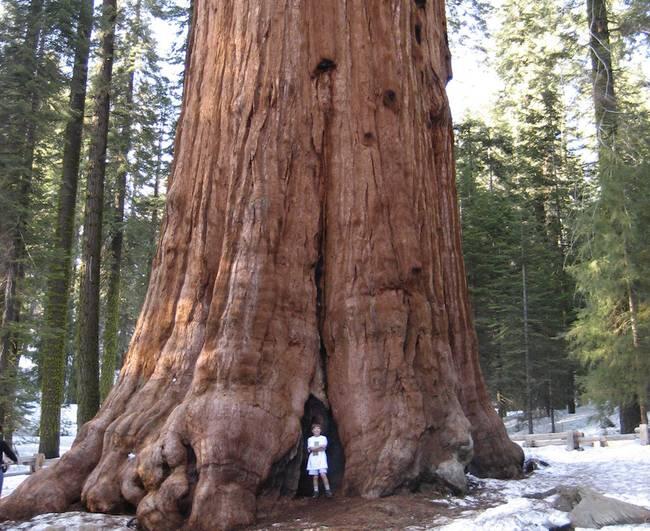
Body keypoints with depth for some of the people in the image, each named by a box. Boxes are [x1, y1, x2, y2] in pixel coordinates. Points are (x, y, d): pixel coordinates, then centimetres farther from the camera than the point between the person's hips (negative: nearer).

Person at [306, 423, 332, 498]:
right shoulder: (310, 439, 12)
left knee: (323, 474, -14)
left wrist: (314, 448, -7)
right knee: (315, 477, 1)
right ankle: (316, 492, 8)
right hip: (313, 459, 2)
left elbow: (323, 448, -7)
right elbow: (310, 449, -4)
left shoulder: (323, 438, 8)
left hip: (321, 459, -2)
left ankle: (327, 491, -8)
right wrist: (320, 447, -8)